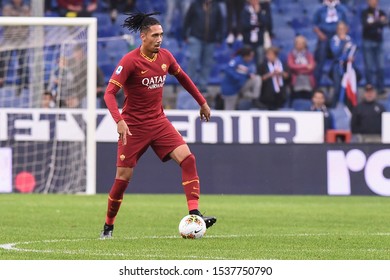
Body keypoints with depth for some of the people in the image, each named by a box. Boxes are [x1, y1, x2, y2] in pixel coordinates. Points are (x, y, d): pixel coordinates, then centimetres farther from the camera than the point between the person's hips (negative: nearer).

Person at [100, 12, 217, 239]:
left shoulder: (165, 57, 1)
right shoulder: (130, 61, -16)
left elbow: (182, 77, 21)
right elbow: (109, 93, -21)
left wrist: (202, 102, 23)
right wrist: (119, 121, -36)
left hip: (158, 121, 5)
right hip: (134, 126, -5)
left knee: (187, 158, -16)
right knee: (123, 177, -1)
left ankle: (194, 214, -20)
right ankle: (108, 226, 18)